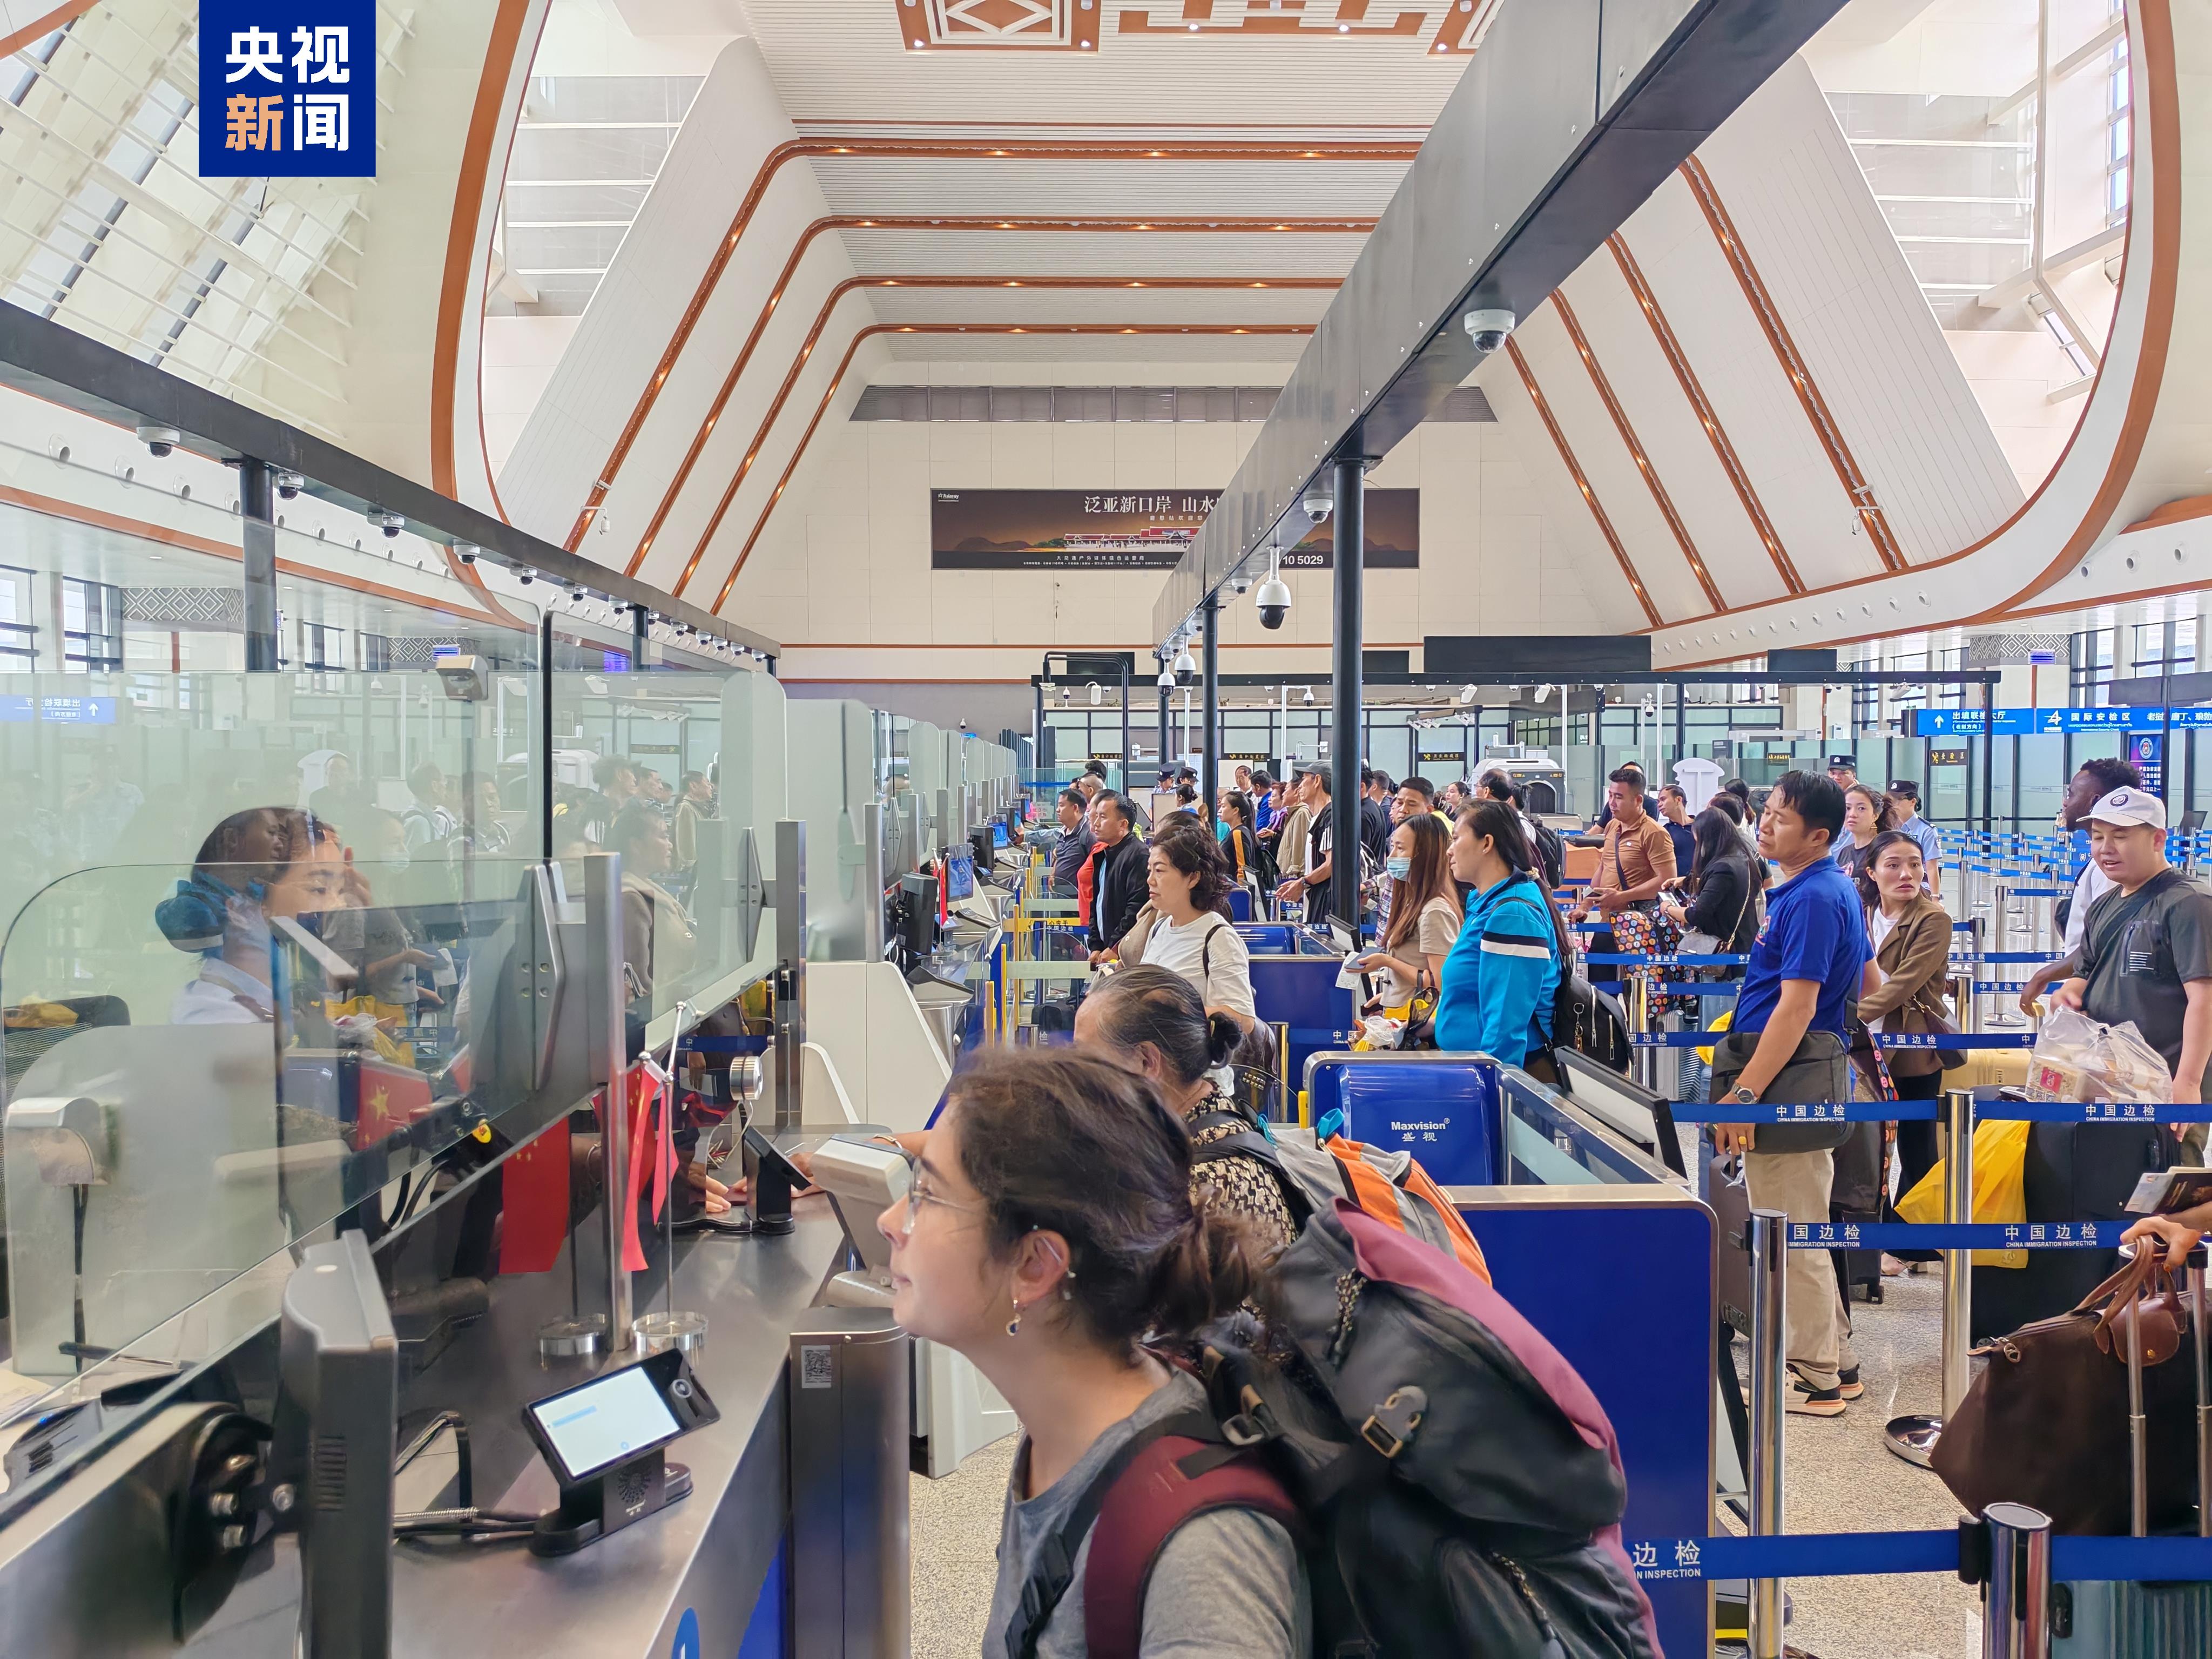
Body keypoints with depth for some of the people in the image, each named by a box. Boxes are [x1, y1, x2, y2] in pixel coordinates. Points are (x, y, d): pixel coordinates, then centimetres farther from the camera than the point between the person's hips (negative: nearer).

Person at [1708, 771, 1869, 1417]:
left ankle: (1813, 1381, 9)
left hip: (1791, 1076, -11)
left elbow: (1797, 1007, -23)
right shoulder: (1837, 889, 14)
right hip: (1817, 1068, 11)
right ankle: (1835, 1363, 28)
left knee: (1790, 1236, -1)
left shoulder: (1811, 899, -18)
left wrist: (1744, 1093, -23)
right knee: (1801, 1232, 18)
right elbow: (1867, 979, 25)